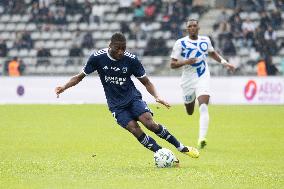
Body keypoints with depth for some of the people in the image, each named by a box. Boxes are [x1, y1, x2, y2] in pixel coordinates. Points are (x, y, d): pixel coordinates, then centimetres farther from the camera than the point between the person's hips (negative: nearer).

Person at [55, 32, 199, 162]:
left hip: (133, 97, 0)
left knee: (149, 123, -21)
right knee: (134, 129, -19)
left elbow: (146, 82, -1)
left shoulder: (131, 60, -11)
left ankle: (182, 148, -7)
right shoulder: (97, 58, -11)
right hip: (116, 105, 0)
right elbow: (80, 76, 1)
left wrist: (156, 97, -17)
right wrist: (64, 87, -13)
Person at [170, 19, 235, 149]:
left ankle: (202, 139, -27)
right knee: (189, 112, 16)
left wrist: (224, 62, 13)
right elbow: (172, 64, -7)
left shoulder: (205, 40, 5)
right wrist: (185, 62, -24)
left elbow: (212, 53, 26)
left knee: (203, 108, -20)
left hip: (203, 79, 0)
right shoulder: (180, 43, -5)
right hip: (188, 80, 0)